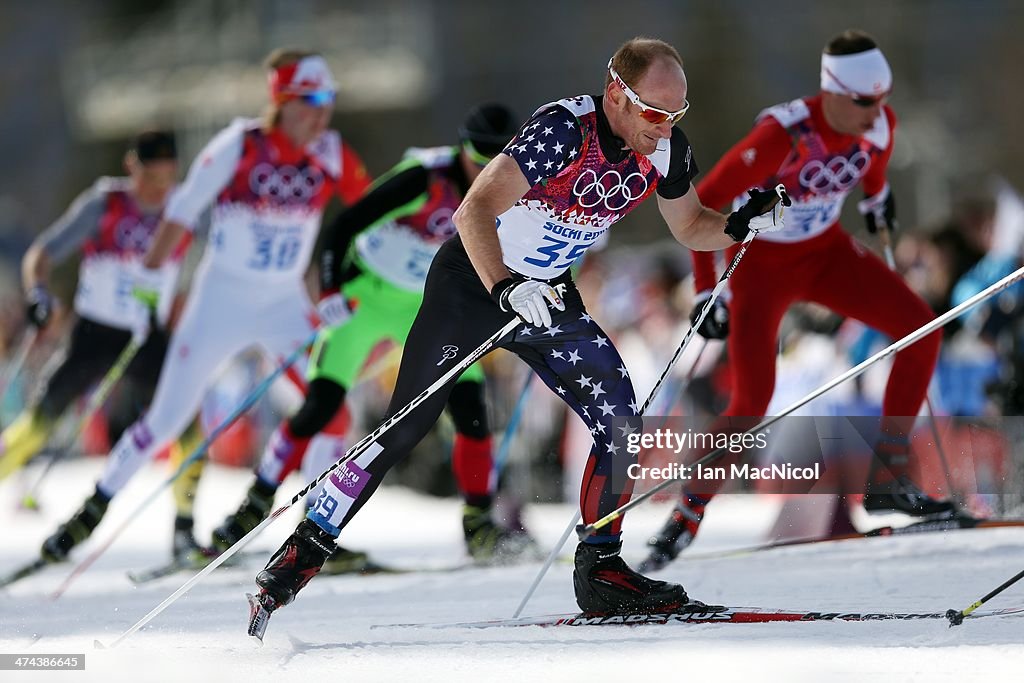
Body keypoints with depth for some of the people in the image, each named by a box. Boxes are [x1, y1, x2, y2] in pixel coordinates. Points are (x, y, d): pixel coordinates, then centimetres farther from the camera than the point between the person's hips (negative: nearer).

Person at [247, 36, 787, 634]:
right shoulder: (564, 130, -30)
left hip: (549, 296, 6)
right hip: (474, 281, -6)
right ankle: (298, 559, 5)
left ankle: (600, 570, 3)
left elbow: (691, 226, 9)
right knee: (405, 429, -5)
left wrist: (743, 225, -12)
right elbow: (475, 211, -37)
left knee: (620, 416, -11)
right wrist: (505, 290, -51)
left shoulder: (666, 147, -9)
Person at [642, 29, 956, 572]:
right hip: (761, 262, -6)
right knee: (753, 399, -21)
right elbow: (701, 205, -27)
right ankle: (687, 516, -1)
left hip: (826, 251, 6)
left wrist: (876, 197, 31)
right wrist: (706, 295, -27)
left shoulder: (879, 123, -16)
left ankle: (888, 479, 2)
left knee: (922, 331, -9)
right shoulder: (783, 135, -34)